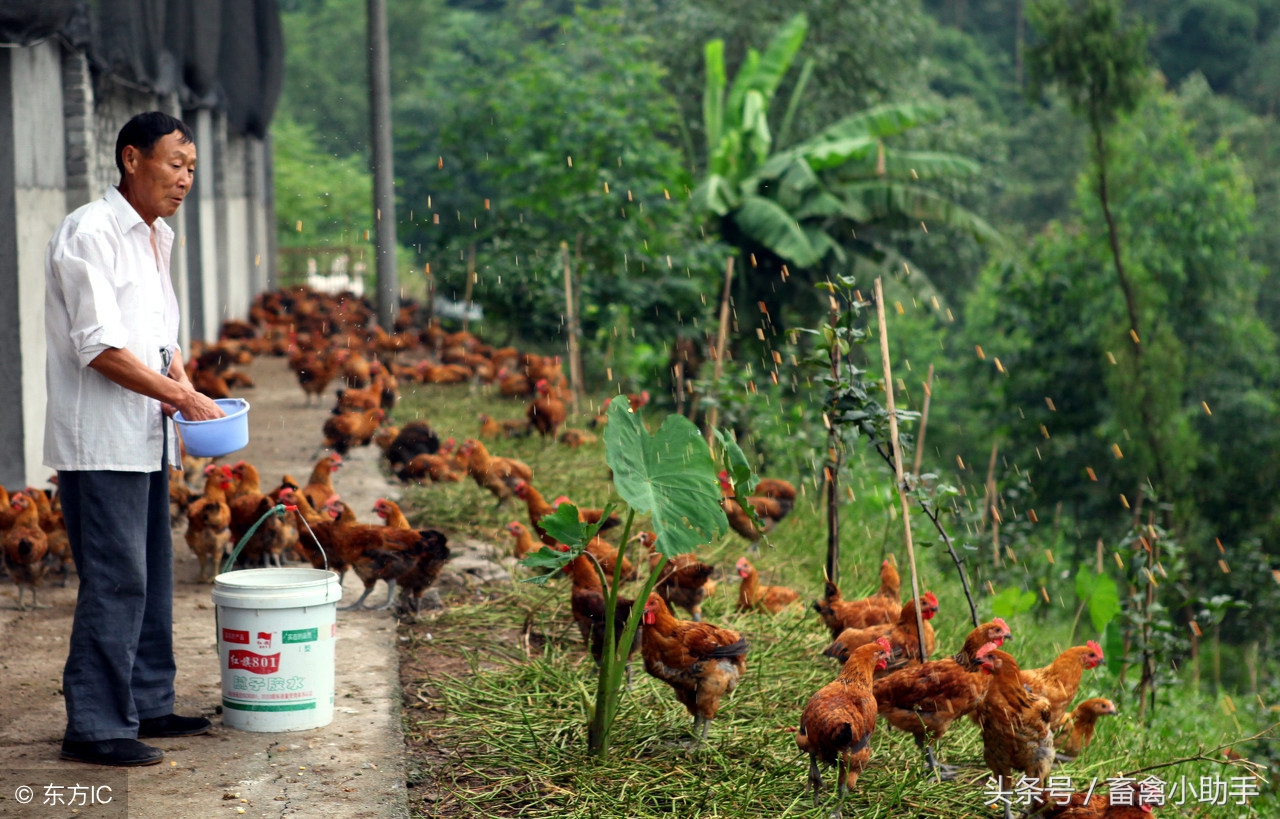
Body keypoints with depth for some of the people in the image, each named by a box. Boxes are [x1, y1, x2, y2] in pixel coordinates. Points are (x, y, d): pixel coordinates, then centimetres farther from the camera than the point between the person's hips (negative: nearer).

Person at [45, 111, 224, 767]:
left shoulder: (157, 237, 16)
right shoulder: (89, 233, -13)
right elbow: (100, 347, -19)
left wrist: (190, 391, 4)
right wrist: (182, 397, -16)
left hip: (146, 440, 9)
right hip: (100, 441, -9)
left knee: (152, 579, 14)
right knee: (114, 582, -9)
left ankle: (147, 705, 23)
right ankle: (94, 726, -4)